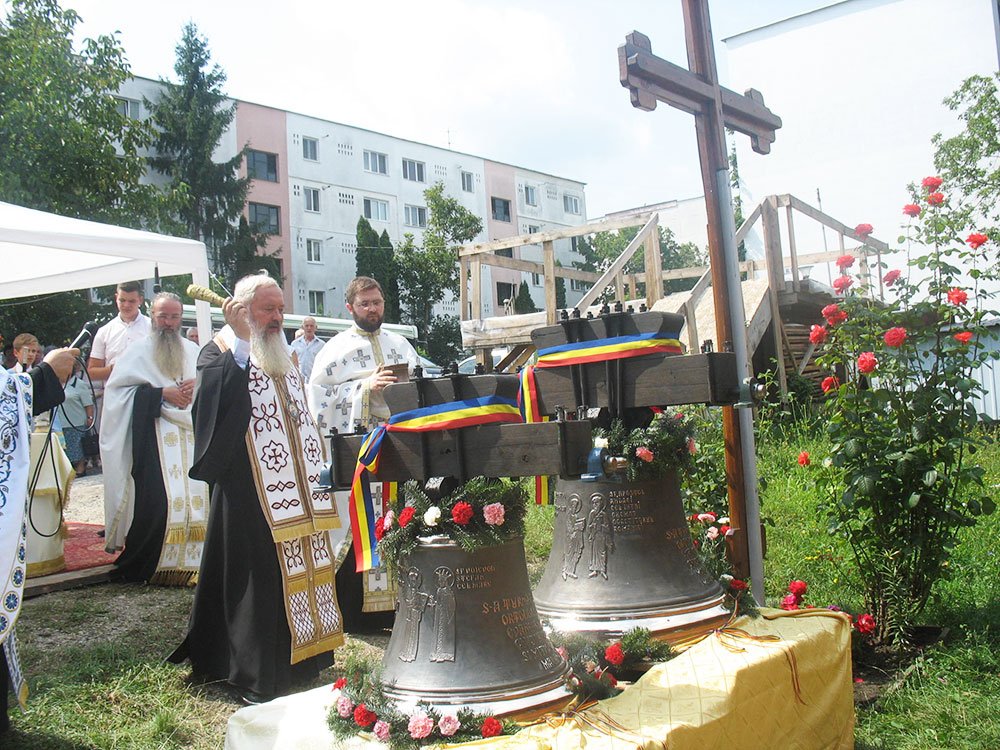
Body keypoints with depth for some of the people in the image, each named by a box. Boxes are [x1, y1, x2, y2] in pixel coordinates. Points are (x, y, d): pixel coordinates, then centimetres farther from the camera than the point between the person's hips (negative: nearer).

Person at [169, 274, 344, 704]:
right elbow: (212, 391, -27)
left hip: (296, 492, 7)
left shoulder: (285, 357, 18)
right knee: (260, 578, -4)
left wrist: (317, 470, 20)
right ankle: (255, 676, 6)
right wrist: (239, 341, -28)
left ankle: (303, 659, 24)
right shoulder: (221, 353, -5)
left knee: (303, 568, 11)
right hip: (251, 495, -7)